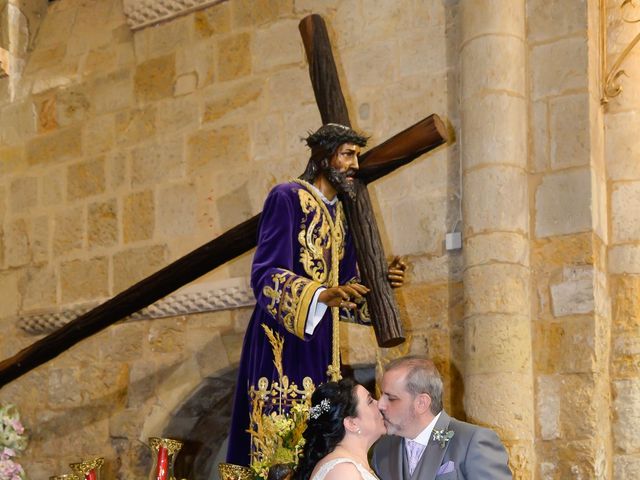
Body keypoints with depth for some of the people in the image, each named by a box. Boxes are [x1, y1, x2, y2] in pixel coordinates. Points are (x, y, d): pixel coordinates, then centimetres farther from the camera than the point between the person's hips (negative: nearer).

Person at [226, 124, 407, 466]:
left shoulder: (340, 213, 17)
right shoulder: (288, 198, -5)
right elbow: (265, 275, -16)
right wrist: (322, 295, -30)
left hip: (320, 341, 7)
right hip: (284, 338, -7)